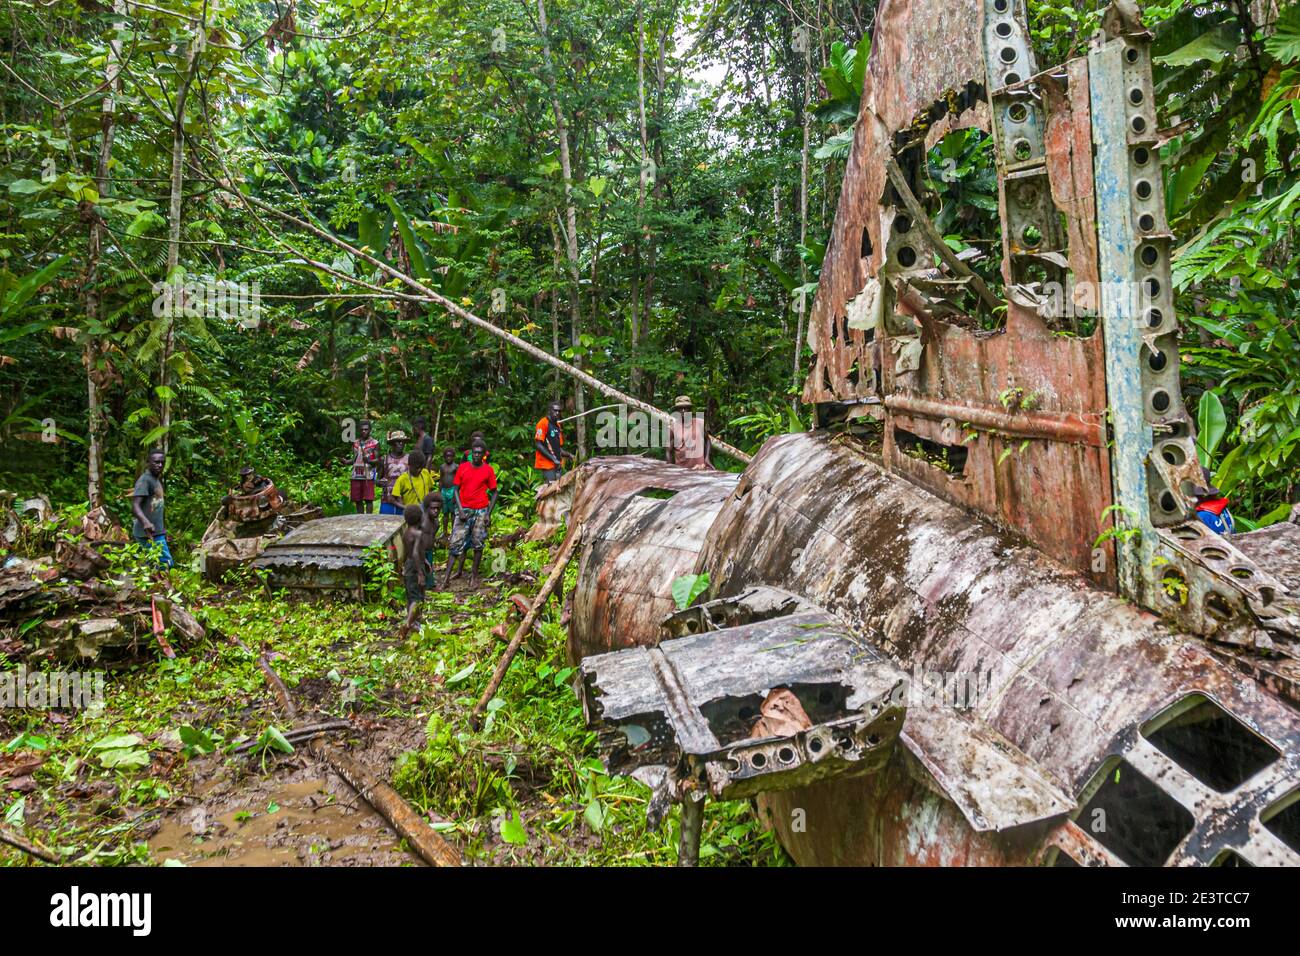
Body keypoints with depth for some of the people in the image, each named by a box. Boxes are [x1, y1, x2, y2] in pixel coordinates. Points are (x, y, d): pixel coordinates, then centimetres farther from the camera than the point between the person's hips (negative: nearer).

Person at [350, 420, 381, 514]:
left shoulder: (375, 443, 1)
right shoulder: (355, 443, 15)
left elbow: (377, 460, -4)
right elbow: (354, 458, 21)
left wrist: (368, 461, -24)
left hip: (368, 475, -5)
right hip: (356, 475, 5)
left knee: (368, 499, -7)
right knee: (357, 500, 6)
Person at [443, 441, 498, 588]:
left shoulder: (488, 470, -2)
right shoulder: (463, 467, 0)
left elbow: (494, 493, 3)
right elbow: (456, 489, 3)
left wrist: (489, 513, -4)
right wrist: (460, 510, -7)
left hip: (481, 511, 0)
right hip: (464, 510, 1)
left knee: (478, 543, 5)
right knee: (456, 542, -2)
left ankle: (474, 575, 16)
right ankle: (447, 576, -1)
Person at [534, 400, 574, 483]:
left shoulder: (557, 425, 17)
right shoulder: (543, 423, -6)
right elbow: (538, 445, -13)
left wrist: (568, 454, 3)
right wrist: (553, 459, -17)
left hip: (558, 465, 8)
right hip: (547, 464, -8)